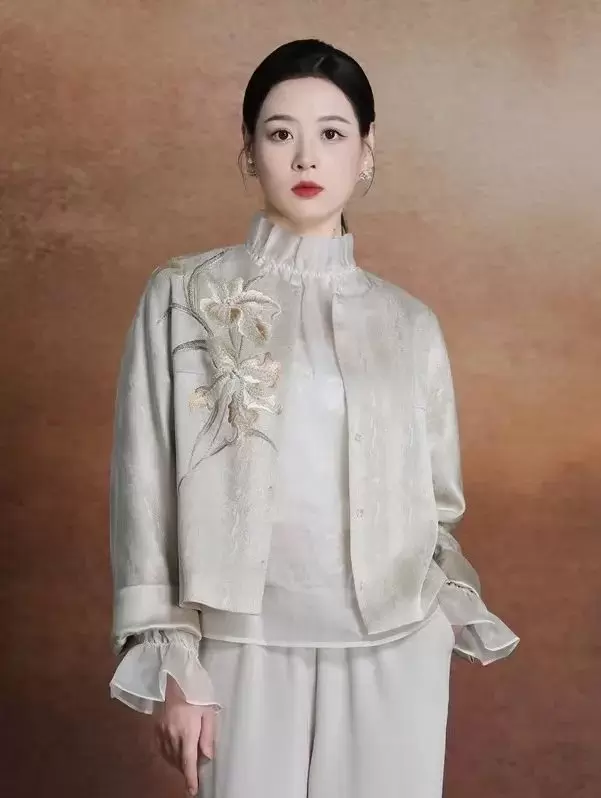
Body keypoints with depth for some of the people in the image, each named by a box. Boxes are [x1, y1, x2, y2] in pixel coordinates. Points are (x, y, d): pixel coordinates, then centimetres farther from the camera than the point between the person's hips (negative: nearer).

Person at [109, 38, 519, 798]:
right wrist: (172, 664, -6)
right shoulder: (185, 299, -2)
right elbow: (148, 489, -3)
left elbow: (432, 505, 12)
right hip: (250, 651, -1)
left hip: (394, 657, 2)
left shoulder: (409, 323, 4)